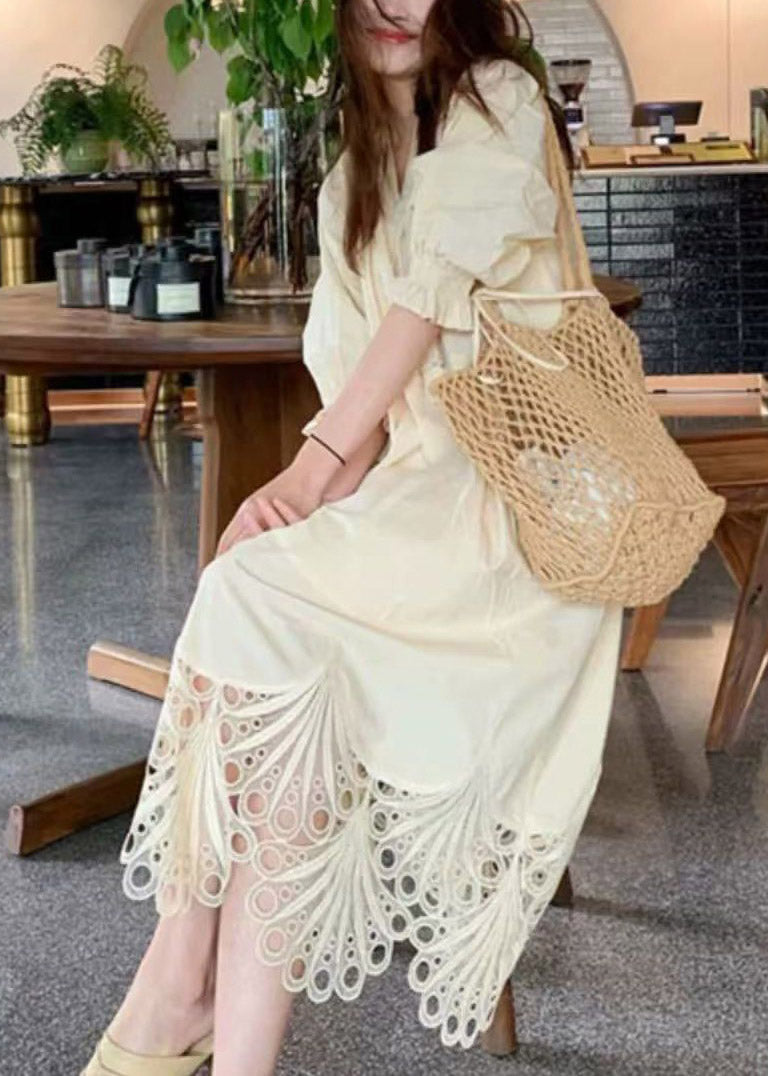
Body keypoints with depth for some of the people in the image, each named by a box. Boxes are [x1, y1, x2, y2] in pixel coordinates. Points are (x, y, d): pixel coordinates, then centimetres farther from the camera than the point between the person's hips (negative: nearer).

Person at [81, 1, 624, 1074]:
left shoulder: (500, 99, 1)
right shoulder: (355, 176, 20)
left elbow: (433, 294, -10)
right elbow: (354, 368, 9)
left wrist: (318, 459, -13)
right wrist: (330, 477, -10)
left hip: (502, 487, -6)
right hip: (404, 481, 6)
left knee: (259, 596, -27)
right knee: (254, 594, -23)